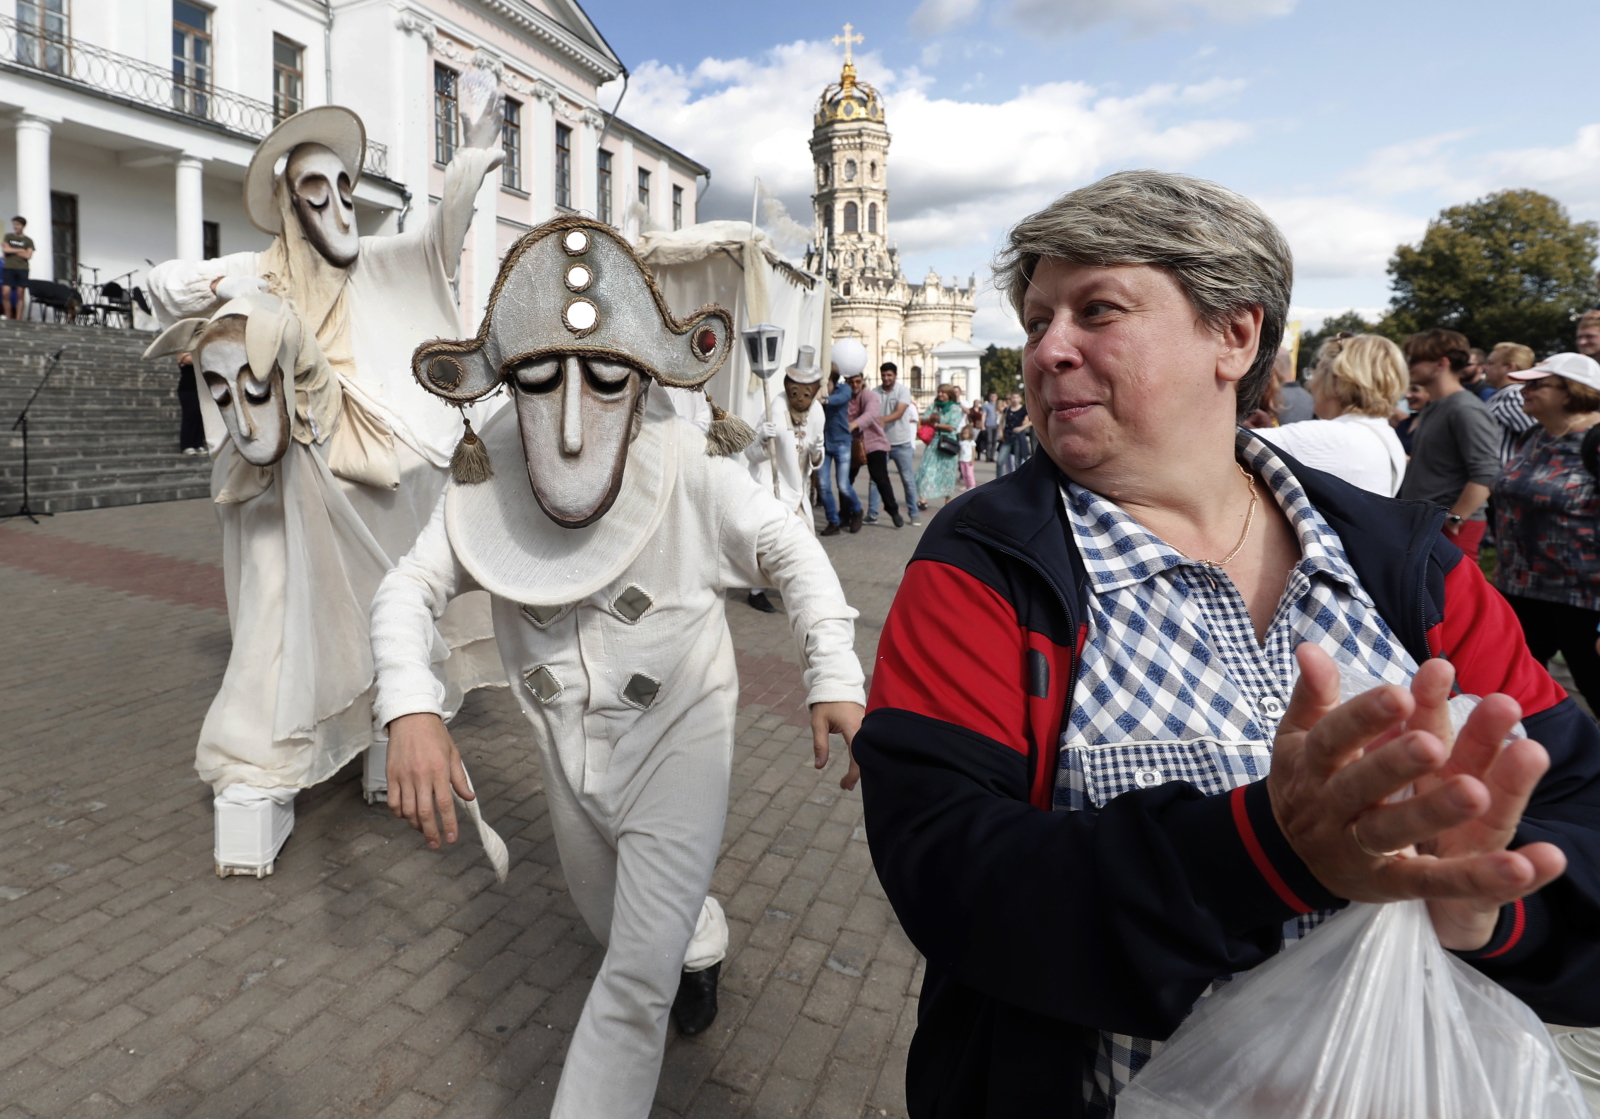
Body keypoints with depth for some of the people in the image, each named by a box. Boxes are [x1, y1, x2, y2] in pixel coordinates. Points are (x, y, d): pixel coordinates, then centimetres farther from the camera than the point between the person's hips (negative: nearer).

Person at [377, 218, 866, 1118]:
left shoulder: (690, 469, -23)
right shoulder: (488, 481, -14)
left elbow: (790, 550, -13)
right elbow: (412, 589, -10)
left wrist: (836, 677, -25)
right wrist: (411, 710, -29)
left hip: (678, 738, -4)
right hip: (567, 741, 5)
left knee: (639, 977, -5)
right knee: (610, 916, 29)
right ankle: (701, 942, 62)